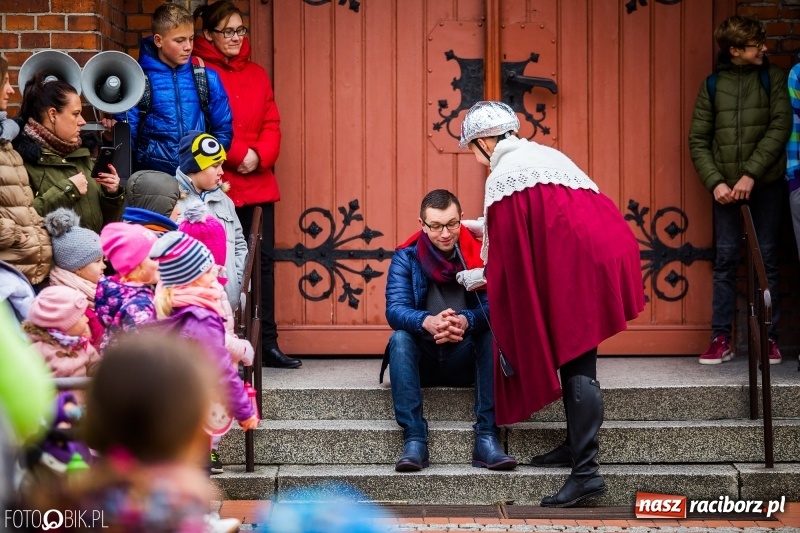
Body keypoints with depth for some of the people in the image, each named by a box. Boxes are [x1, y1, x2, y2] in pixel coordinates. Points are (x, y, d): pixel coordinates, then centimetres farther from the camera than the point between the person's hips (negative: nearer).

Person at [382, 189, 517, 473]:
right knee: (399, 339, -29)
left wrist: (465, 321, -40)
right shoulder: (405, 258, -2)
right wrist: (427, 322, -40)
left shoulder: (480, 255, -2)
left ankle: (486, 439, -33)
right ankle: (414, 440, -35)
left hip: (466, 360, 0)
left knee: (494, 336, -27)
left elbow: (493, 307, -15)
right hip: (423, 361, 0)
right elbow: (395, 310, -16)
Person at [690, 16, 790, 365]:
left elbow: (781, 127, -7)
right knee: (725, 260, 1)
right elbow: (698, 140, 3)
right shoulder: (713, 84, 5)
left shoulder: (773, 78, 2)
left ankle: (768, 337, 9)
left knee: (766, 259, 3)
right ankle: (721, 339, 5)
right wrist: (715, 182, -10)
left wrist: (751, 174, -15)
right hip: (726, 185, 1)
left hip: (766, 183, -1)